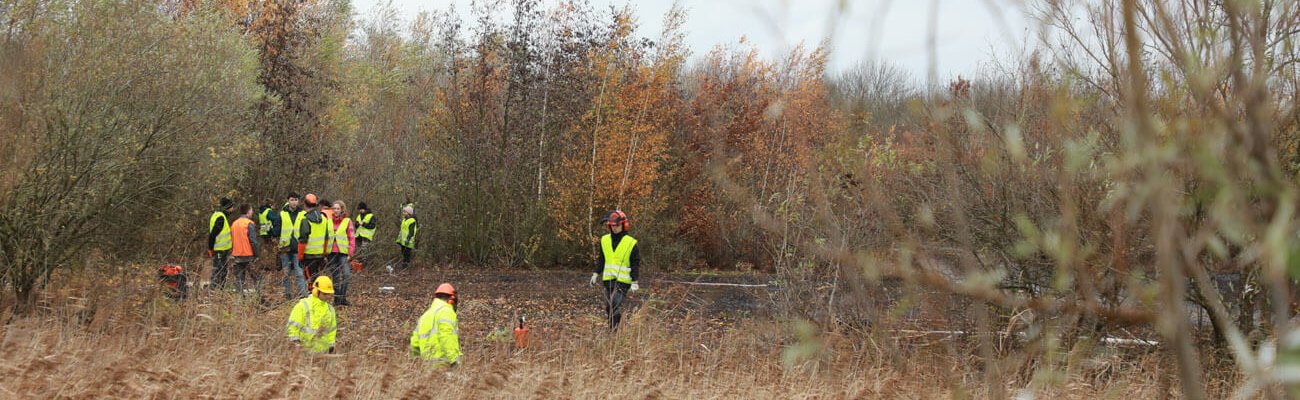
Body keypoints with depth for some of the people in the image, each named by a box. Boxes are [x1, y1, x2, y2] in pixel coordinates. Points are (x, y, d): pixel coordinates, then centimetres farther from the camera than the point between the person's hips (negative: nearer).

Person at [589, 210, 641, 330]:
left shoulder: (631, 243, -5)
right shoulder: (605, 240, 9)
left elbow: (635, 264, -3)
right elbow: (601, 260, 18)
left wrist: (634, 282, -8)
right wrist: (596, 274, 10)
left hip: (623, 281, -5)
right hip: (608, 279, 5)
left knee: (616, 306, -16)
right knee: (609, 306, 7)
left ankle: (615, 330, -13)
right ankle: (611, 331, 16)